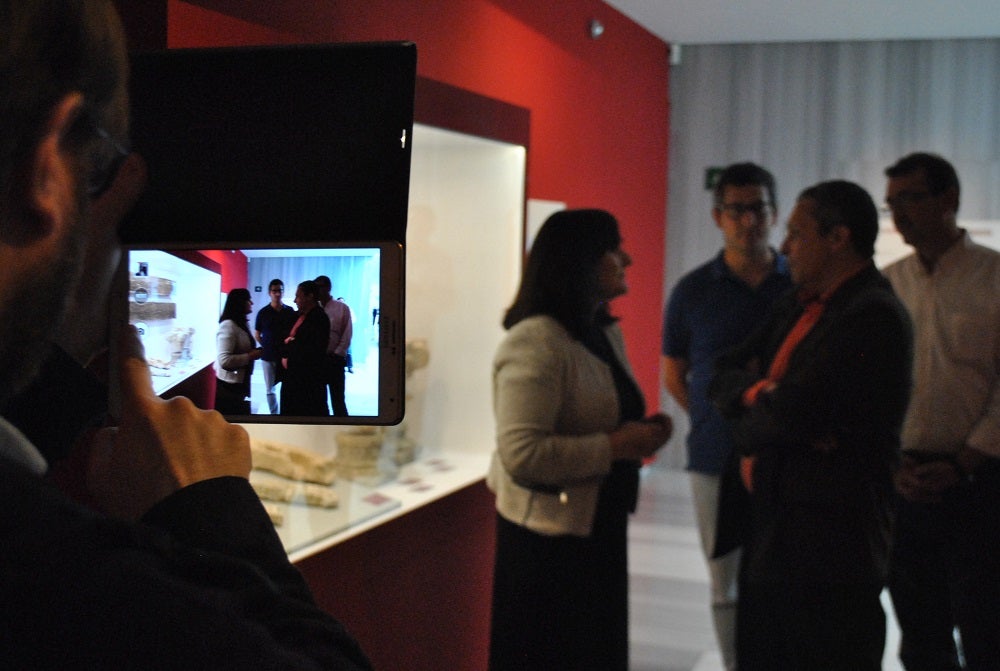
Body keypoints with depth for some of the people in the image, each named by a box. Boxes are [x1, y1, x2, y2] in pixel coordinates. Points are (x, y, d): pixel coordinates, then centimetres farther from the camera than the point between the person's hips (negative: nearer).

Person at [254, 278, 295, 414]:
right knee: (269, 389, 6)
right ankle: (274, 415, 16)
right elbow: (257, 334, 11)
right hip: (268, 356, 1)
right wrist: (266, 346, 3)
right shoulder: (263, 313, 2)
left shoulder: (290, 311, 3)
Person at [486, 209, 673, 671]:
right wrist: (615, 447, -24)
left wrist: (643, 433, 3)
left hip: (599, 526, 9)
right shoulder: (535, 342, -21)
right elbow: (522, 454, -30)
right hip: (549, 536, -9)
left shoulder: (606, 333, 9)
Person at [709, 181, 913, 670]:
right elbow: (724, 374, 11)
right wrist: (759, 394, -11)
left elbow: (791, 412, -24)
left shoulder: (873, 316, -16)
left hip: (828, 546, -9)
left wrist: (750, 412, -3)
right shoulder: (800, 304, 13)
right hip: (772, 534, 9)